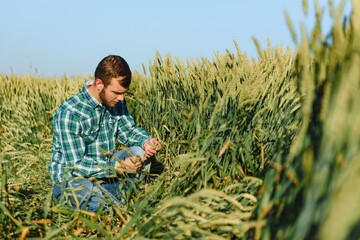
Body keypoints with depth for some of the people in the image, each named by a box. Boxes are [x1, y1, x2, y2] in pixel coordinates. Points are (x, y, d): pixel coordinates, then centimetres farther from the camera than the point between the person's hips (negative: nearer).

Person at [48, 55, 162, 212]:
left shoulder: (116, 102, -5)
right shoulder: (69, 113, -26)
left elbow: (128, 131, 8)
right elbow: (76, 165, -25)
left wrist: (146, 141, -15)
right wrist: (118, 166, -31)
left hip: (105, 168, 7)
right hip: (71, 176, -6)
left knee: (141, 152, -14)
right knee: (105, 206, -34)